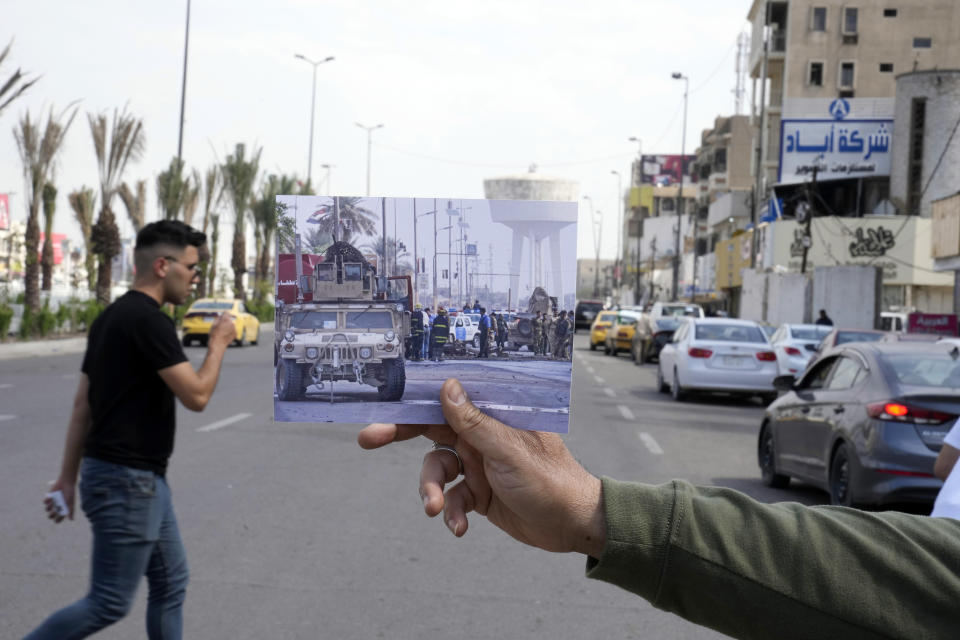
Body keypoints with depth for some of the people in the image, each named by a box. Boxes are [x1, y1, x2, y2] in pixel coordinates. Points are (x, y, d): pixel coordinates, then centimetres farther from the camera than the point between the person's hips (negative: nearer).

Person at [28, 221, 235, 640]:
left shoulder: (112, 318, 12)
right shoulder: (150, 321, -18)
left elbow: (82, 406, 13)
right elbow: (196, 396, -20)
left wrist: (69, 477, 16)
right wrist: (218, 344, -4)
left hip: (145, 480, 10)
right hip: (127, 482, -10)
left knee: (171, 583, 14)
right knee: (109, 603, -2)